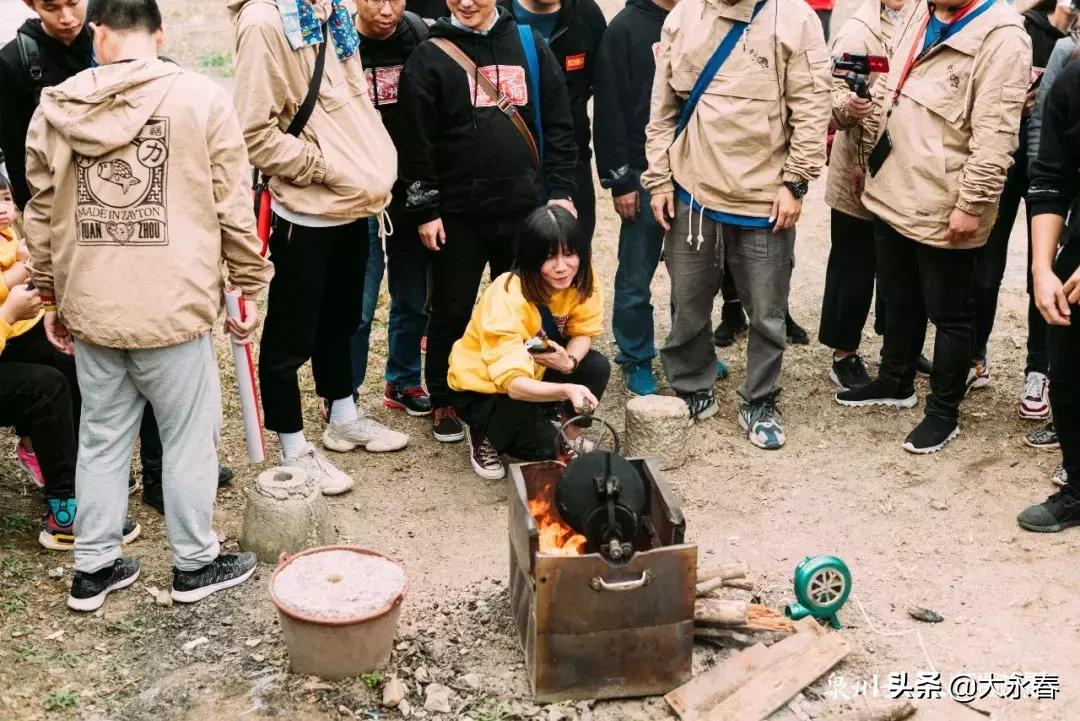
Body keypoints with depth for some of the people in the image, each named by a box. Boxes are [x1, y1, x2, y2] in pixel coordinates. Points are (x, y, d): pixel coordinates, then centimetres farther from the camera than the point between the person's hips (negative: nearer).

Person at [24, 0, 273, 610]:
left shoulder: (55, 107, 4)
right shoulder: (201, 97, -7)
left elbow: (43, 213, 11)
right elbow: (234, 208, -5)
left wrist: (52, 295, 22)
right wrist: (250, 287, 6)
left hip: (90, 307, 4)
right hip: (173, 305, -4)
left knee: (102, 437, 16)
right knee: (190, 436, 11)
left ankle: (94, 569, 26)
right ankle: (195, 564, 24)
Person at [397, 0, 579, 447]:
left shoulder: (529, 45, 5)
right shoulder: (430, 57, -3)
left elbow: (558, 123, 6)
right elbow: (416, 142, -4)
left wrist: (560, 190, 1)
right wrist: (425, 210, -7)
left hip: (523, 207, 2)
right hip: (458, 213, -2)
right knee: (452, 311, 7)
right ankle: (443, 402, 23)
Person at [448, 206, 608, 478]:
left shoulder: (582, 279, -18)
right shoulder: (507, 299, -35)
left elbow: (584, 332, -5)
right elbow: (512, 382, -41)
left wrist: (569, 361, -29)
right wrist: (566, 390, -58)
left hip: (537, 371, 6)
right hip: (483, 387, -5)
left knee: (597, 367, -20)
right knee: (545, 445, -25)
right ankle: (483, 435, 4)